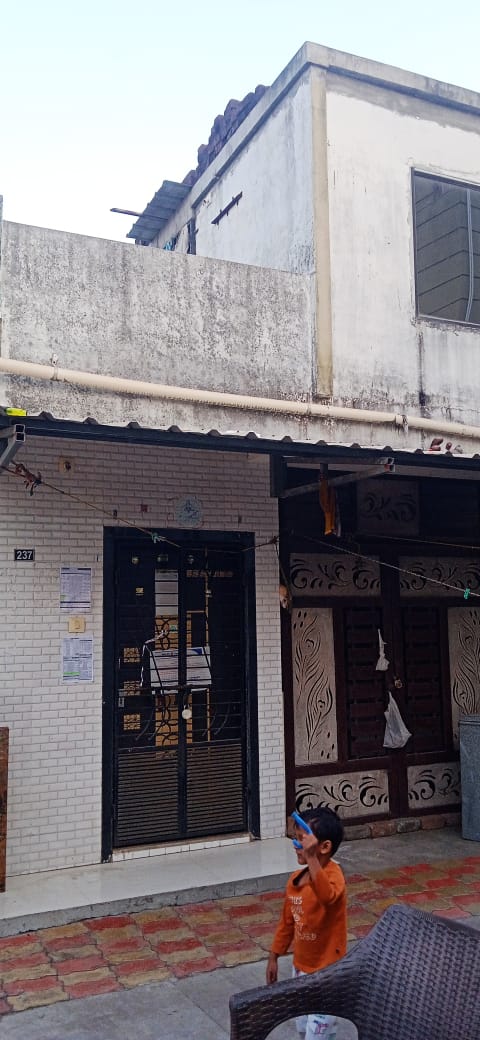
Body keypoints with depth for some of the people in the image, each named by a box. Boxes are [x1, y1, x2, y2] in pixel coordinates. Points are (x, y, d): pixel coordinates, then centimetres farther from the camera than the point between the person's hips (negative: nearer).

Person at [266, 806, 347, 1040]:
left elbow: (327, 896, -47)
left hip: (327, 971, -8)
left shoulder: (333, 874, -23)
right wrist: (274, 957, 14)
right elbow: (287, 922, 11)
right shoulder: (295, 879, 0)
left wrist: (311, 858, -54)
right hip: (301, 966, 8)